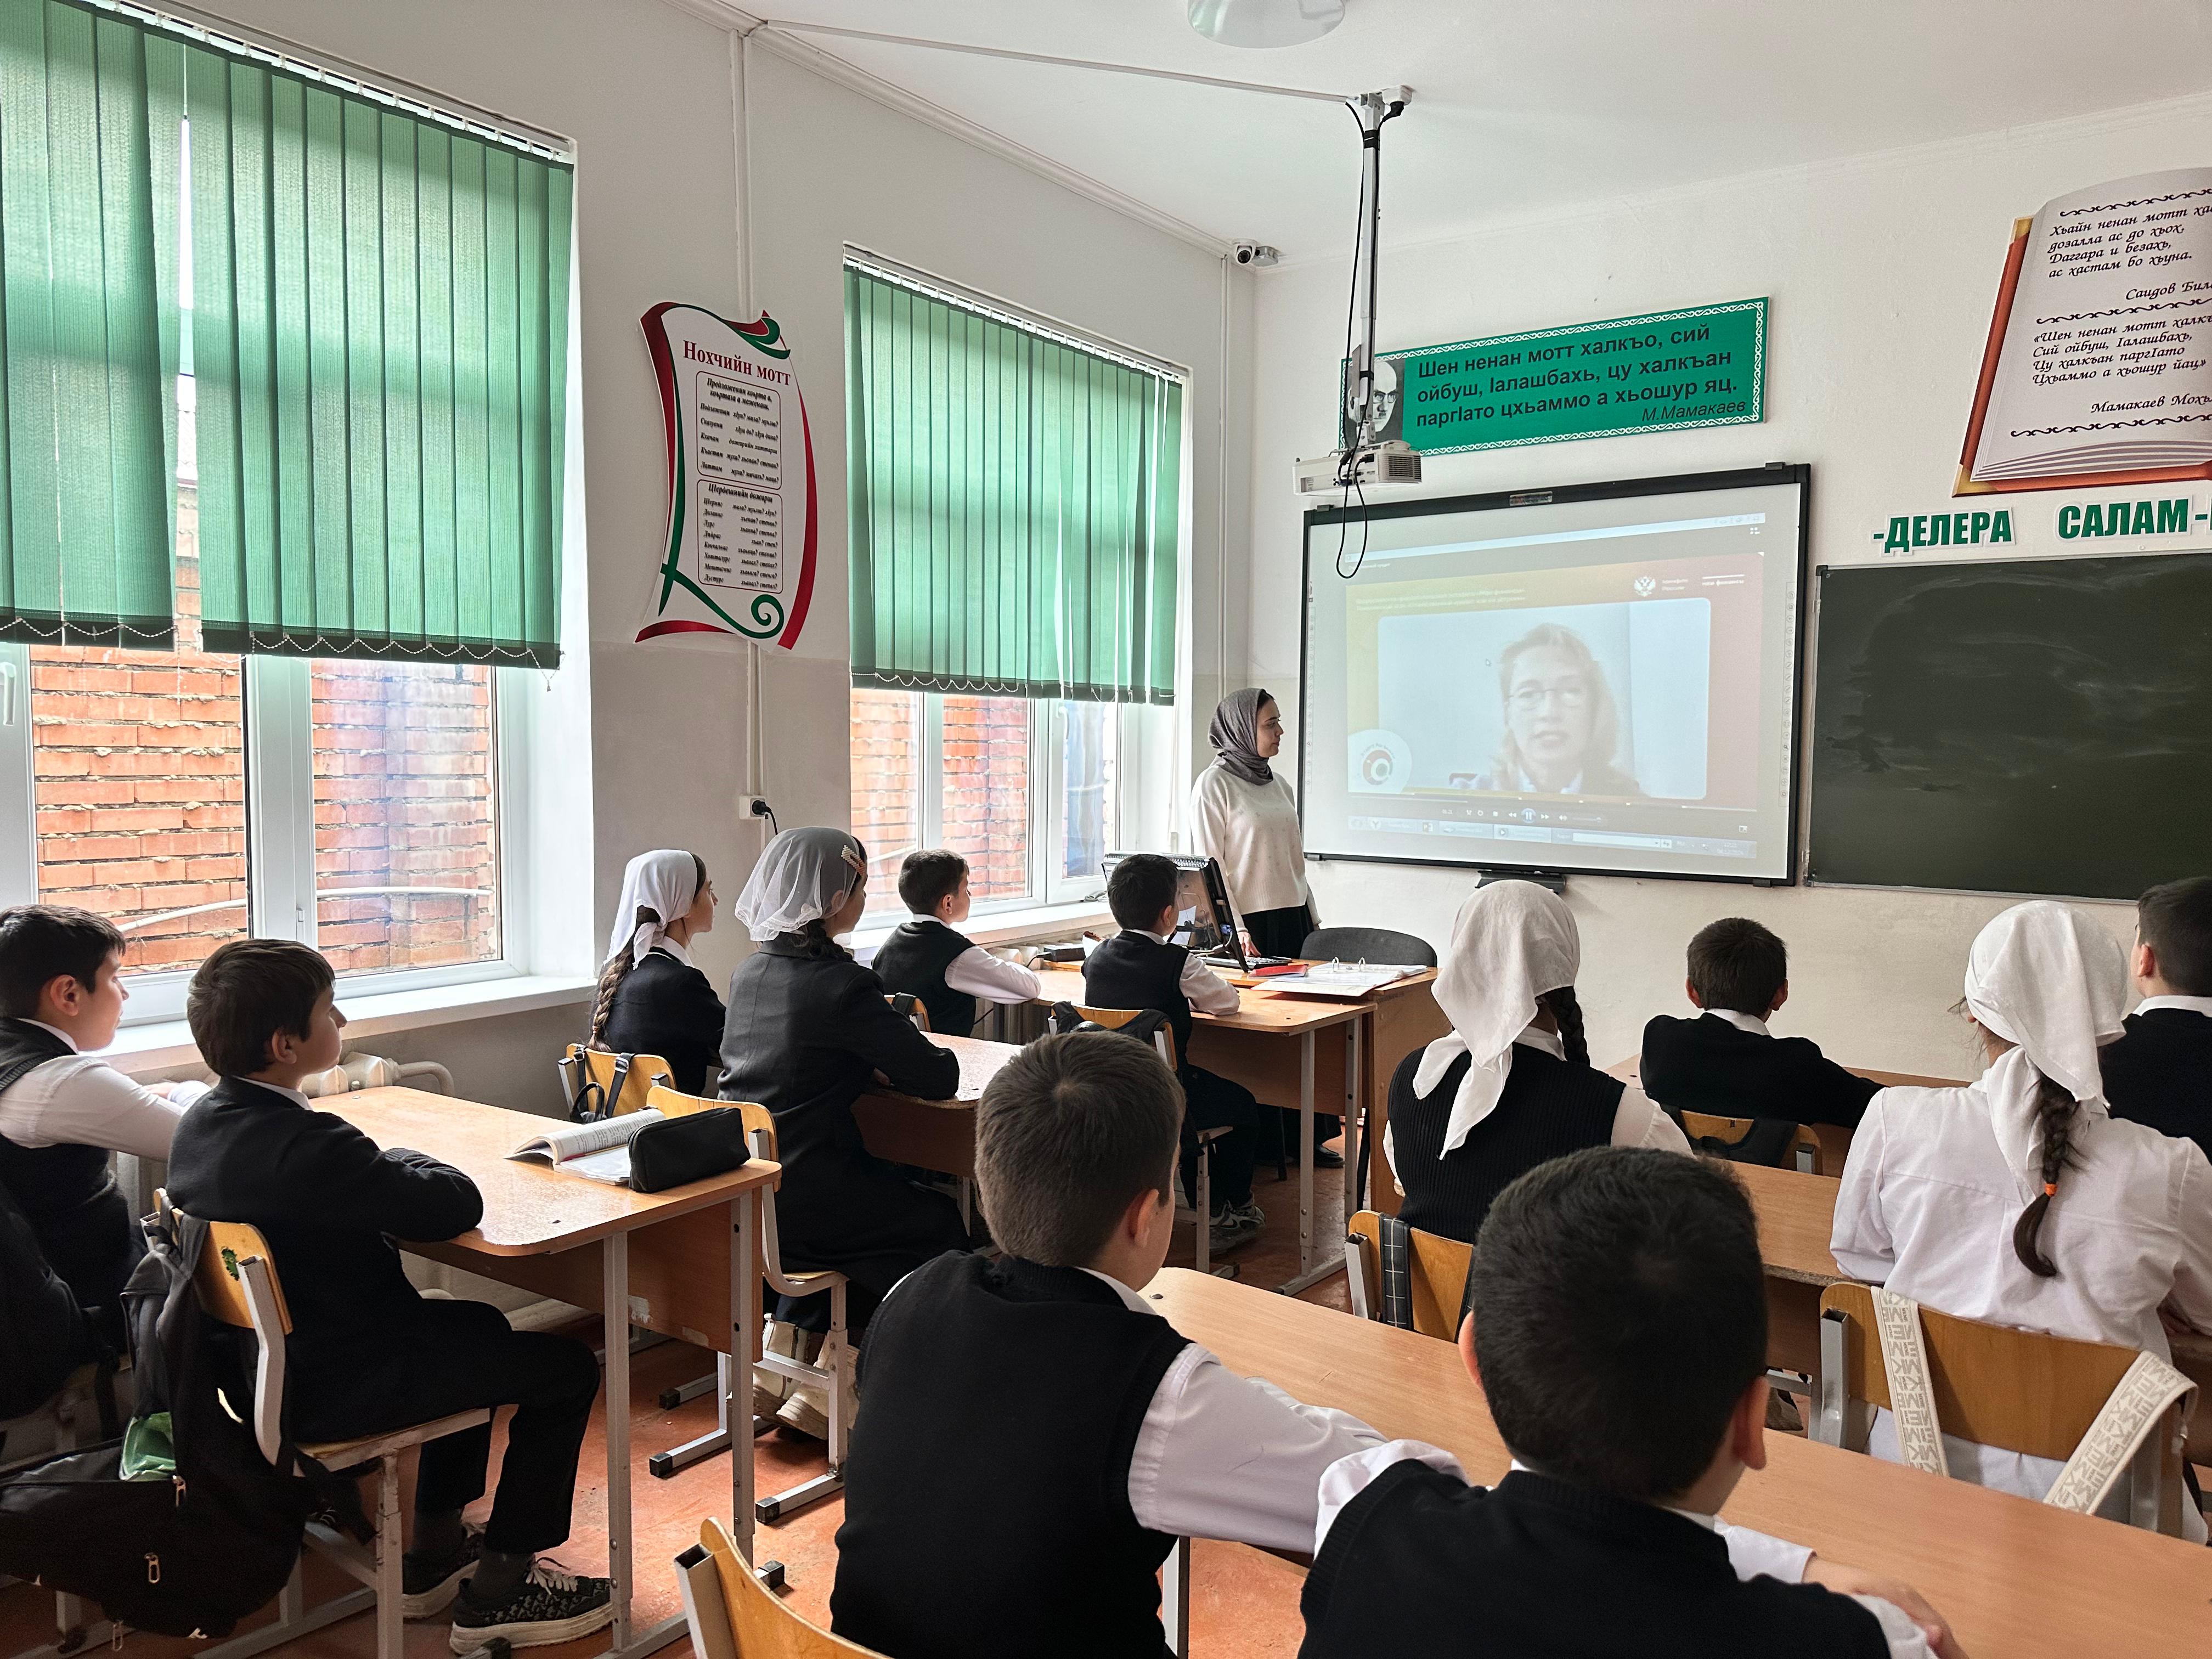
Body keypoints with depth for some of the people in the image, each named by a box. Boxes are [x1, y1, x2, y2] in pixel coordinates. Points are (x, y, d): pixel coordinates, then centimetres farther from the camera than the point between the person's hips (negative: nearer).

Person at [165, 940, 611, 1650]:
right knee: (568, 1367, 2)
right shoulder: (306, 1144, -32)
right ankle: (497, 1591, 14)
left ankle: (433, 1549, 37)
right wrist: (401, 1160, -9)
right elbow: (457, 1204, -27)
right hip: (334, 1389, -10)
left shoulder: (201, 1123, -2)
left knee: (480, 1325, 29)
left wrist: (382, 1172, -1)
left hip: (262, 1363, 10)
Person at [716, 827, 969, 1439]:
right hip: (801, 1199, -8)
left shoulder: (749, 972, 6)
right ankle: (823, 1390, 18)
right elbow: (938, 1079, -13)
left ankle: (778, 1367, 26)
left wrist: (871, 1063, 10)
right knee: (940, 1222, 16)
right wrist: (892, 1064, 7)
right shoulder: (842, 983, -18)